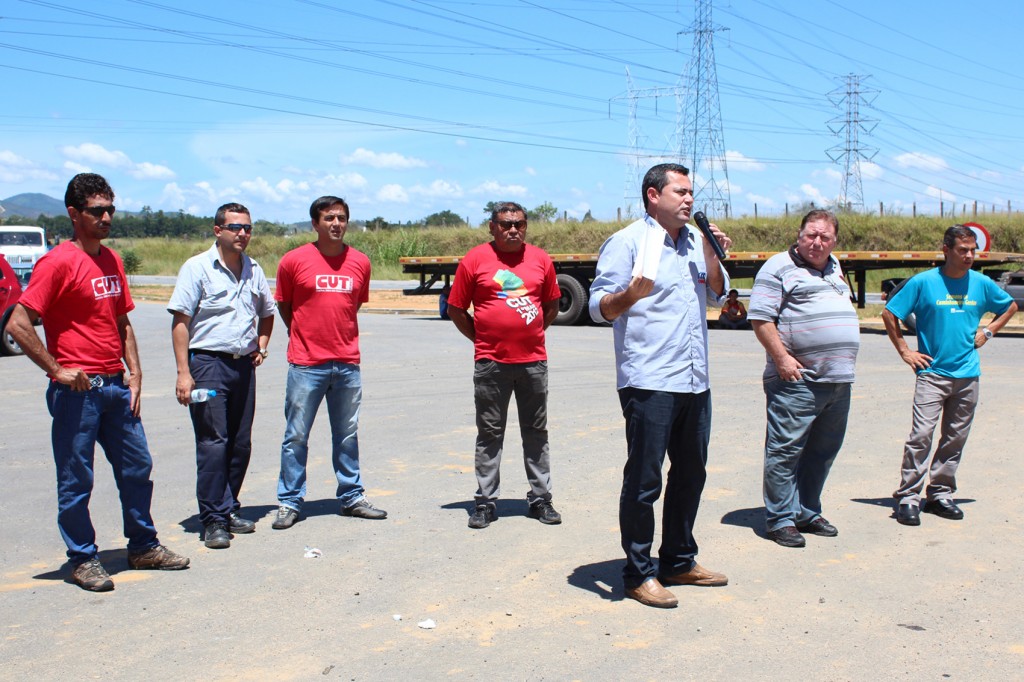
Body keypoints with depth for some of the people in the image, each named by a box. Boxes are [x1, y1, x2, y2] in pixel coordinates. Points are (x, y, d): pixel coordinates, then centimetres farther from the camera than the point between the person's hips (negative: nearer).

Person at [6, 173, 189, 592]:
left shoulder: (112, 261, 12)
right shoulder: (58, 262, -11)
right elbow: (18, 324, -15)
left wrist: (134, 374, 9)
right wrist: (56, 370, -14)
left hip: (115, 386, 7)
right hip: (78, 389, -7)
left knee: (137, 467, 13)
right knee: (76, 479, 3)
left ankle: (143, 546, 26)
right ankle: (83, 559, 16)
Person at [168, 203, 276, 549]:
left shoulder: (253, 270, 13)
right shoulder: (197, 267, -4)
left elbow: (267, 312, 28)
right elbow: (181, 321, -8)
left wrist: (262, 344, 11)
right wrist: (184, 373, -14)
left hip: (244, 365, 6)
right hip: (208, 364, -6)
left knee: (241, 444, 9)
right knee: (213, 443, -7)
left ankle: (229, 510, 22)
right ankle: (214, 520, -1)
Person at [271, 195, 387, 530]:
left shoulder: (360, 262, 5)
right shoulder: (294, 260, -3)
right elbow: (283, 304, 9)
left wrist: (339, 334, 12)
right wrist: (305, 335, 10)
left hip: (348, 363, 3)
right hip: (306, 363, -3)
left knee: (348, 436, 12)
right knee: (296, 436, 3)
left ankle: (352, 498, 23)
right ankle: (289, 502, 13)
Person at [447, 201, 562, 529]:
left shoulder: (541, 259, 7)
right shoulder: (474, 260, -1)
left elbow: (552, 305, 18)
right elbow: (456, 309, 3)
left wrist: (531, 333, 11)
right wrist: (480, 339, 1)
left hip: (533, 361, 3)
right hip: (491, 363, -2)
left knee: (536, 432, 10)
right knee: (489, 433, 5)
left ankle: (540, 499, 20)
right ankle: (485, 501, 13)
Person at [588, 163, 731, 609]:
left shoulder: (695, 240, 15)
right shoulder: (628, 242, -6)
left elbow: (718, 294, 22)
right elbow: (599, 307, -10)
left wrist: (713, 257, 4)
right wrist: (631, 294, -32)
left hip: (695, 381, 8)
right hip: (649, 383, -8)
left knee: (690, 474, 15)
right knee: (643, 480, -2)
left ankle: (679, 561, 29)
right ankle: (638, 575, 8)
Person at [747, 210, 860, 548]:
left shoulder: (834, 268, 21)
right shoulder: (779, 267, -4)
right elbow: (760, 318, -11)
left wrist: (844, 362, 21)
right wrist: (781, 358, -18)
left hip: (839, 380, 8)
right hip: (798, 379, -8)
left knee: (823, 451, 12)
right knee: (786, 449, -5)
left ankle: (808, 513, 23)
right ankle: (780, 520, 2)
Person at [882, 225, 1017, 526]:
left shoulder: (981, 283, 5)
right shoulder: (923, 282, -5)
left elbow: (1011, 306, 23)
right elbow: (889, 314, 2)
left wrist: (987, 332, 9)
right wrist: (904, 351, -1)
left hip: (967, 375, 4)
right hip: (932, 372, -4)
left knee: (955, 438, 8)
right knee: (921, 435, -12)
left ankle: (940, 494, 19)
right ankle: (908, 497, -7)